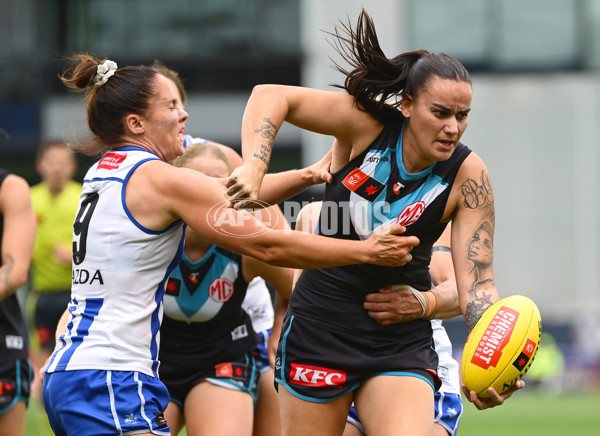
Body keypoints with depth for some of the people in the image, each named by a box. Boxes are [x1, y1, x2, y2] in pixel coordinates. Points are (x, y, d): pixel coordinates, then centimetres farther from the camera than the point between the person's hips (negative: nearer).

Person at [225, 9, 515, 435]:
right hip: (320, 324, 0)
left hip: (401, 341, 0)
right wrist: (253, 168, -25)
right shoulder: (367, 122, -14)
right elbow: (270, 96, -9)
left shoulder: (468, 176, -13)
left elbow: (475, 283, -15)